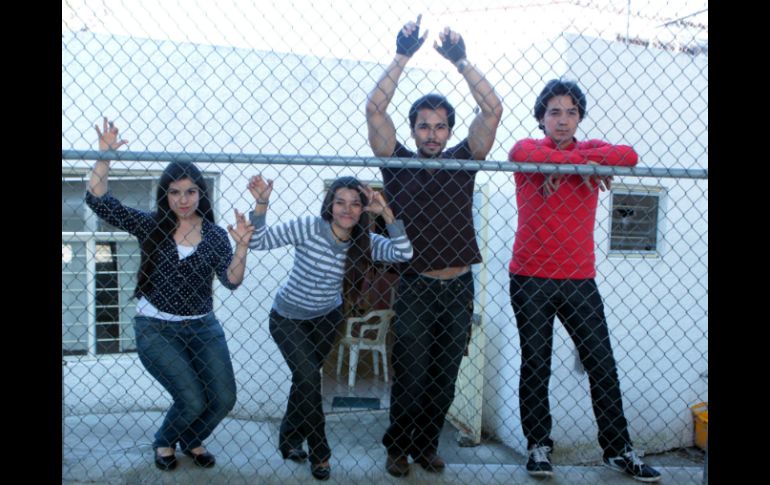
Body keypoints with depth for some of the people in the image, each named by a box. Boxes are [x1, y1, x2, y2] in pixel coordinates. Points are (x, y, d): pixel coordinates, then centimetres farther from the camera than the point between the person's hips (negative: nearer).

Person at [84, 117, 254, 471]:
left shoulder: (214, 235, 1)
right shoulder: (150, 226, -2)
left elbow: (231, 280, -10)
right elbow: (98, 200, -10)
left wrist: (242, 246, -25)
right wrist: (104, 156, -19)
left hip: (202, 328, 3)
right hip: (156, 329, -2)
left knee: (224, 399, -3)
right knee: (192, 400, -13)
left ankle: (192, 441, 31)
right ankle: (164, 442, 24)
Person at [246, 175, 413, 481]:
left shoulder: (364, 240, -14)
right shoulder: (308, 228, -25)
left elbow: (403, 253, -26)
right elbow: (258, 241, -26)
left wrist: (385, 212, -32)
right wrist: (261, 204, -40)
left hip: (327, 317, 4)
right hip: (288, 319, -4)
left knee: (305, 378, 14)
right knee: (309, 378, -13)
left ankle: (289, 439, 39)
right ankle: (319, 452, 8)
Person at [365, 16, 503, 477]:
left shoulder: (463, 161, 6)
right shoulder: (398, 162, 2)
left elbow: (493, 110, -2)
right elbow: (375, 109, -8)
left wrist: (461, 61, -8)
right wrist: (403, 57, -12)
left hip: (458, 288, 2)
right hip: (415, 287, -2)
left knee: (445, 378, 9)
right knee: (410, 377, 1)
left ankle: (428, 444, 27)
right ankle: (398, 447, 21)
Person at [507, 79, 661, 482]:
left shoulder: (592, 150, 8)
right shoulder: (528, 149, 1)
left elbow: (629, 156, -14)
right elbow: (521, 155, -25)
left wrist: (572, 160, -18)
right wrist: (580, 162, -21)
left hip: (580, 280, 3)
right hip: (530, 279, -2)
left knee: (603, 366, 7)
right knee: (535, 367, 6)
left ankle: (619, 450, 22)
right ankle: (539, 446, 21)